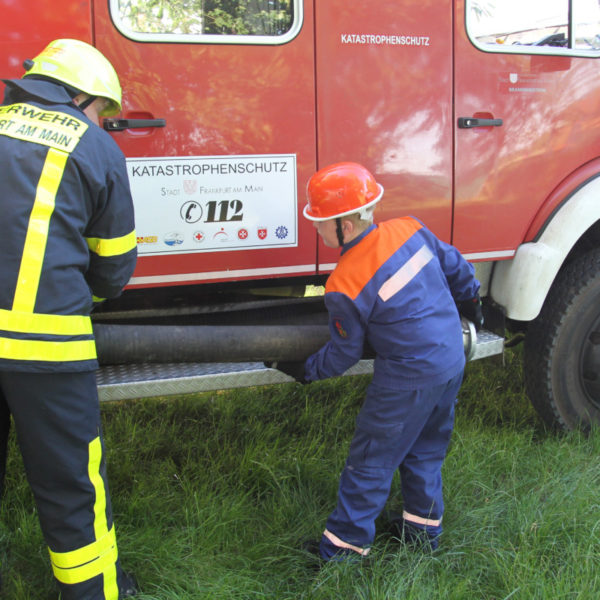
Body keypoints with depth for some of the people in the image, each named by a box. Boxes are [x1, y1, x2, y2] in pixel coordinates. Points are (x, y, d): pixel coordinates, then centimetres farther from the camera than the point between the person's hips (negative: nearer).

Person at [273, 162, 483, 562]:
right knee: (424, 449, 25)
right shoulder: (409, 229, -5)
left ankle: (347, 542, 21)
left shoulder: (345, 288, -21)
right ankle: (424, 525, 38)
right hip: (453, 360, 8)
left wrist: (307, 371, 9)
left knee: (371, 459, 8)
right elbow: (455, 266, 10)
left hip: (408, 380, -7)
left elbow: (344, 353, -8)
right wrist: (471, 300, 30)